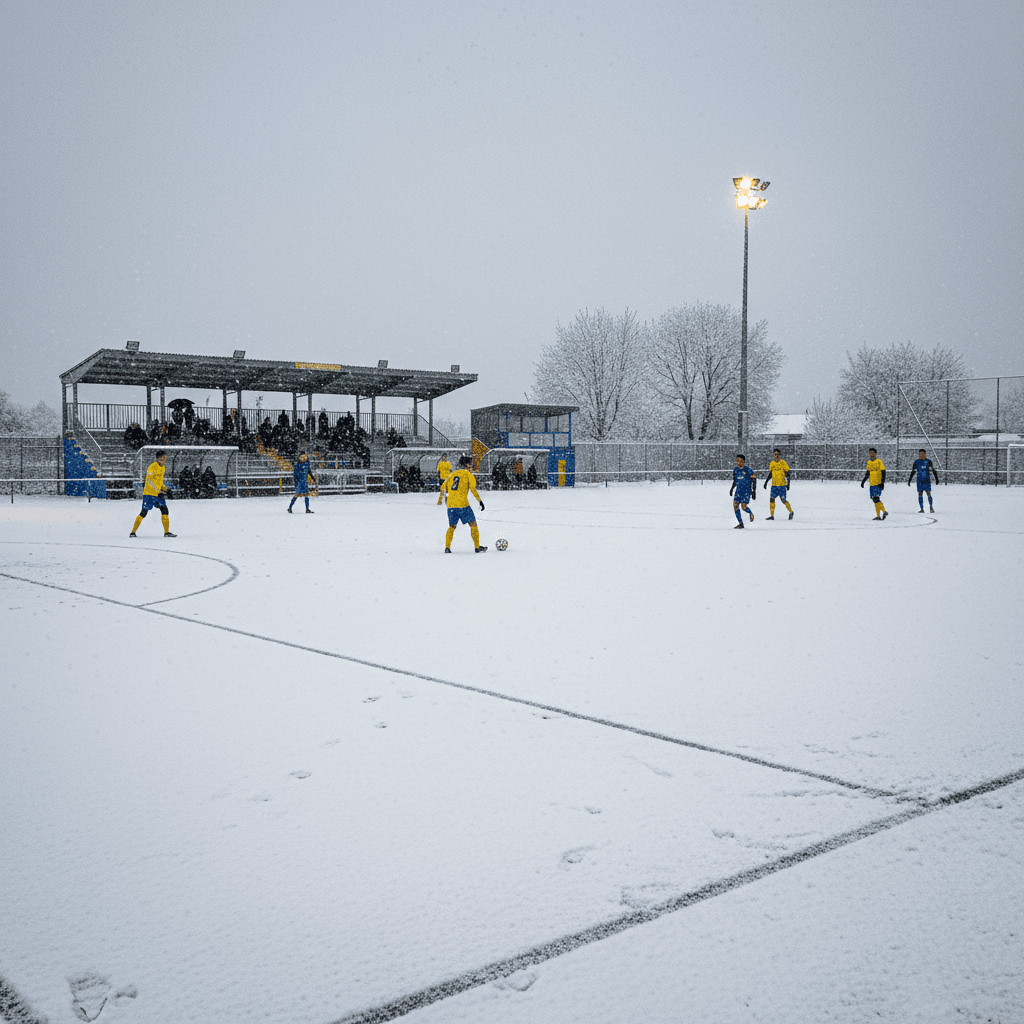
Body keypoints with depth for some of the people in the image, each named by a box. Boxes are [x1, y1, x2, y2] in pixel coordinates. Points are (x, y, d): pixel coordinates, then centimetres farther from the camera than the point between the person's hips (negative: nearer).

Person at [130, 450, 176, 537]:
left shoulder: (162, 468, 15)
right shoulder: (153, 466, -13)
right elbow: (149, 479, -20)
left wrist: (163, 488, 10)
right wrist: (158, 490, -24)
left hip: (158, 494, 8)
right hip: (149, 493, -8)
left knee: (164, 510, -1)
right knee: (144, 512, -9)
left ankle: (167, 532, 6)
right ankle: (133, 532, -1)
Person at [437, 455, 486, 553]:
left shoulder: (452, 474, 17)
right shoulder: (468, 475, 2)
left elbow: (443, 487, 20)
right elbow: (473, 489, -11)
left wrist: (440, 499, 34)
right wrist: (480, 501, -10)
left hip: (450, 505, 5)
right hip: (462, 504, -5)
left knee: (452, 527, 17)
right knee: (473, 524, 6)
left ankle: (447, 548, 8)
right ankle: (477, 547, 6)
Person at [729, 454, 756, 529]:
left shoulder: (748, 470, -12)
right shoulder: (735, 470, 5)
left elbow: (754, 480, -6)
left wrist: (754, 492, -8)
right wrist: (732, 488, 6)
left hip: (746, 491, -5)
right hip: (738, 490, 5)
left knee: (743, 507, -14)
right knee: (735, 505, -8)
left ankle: (750, 513, 24)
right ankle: (741, 524, 1)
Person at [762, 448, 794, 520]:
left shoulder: (783, 463, -5)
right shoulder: (772, 463, 9)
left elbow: (788, 473, -3)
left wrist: (788, 483, -9)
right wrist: (766, 482, 15)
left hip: (782, 485, -4)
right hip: (774, 485, 4)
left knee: (783, 500, -3)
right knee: (772, 499, -7)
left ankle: (791, 512, 20)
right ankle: (772, 515, -1)